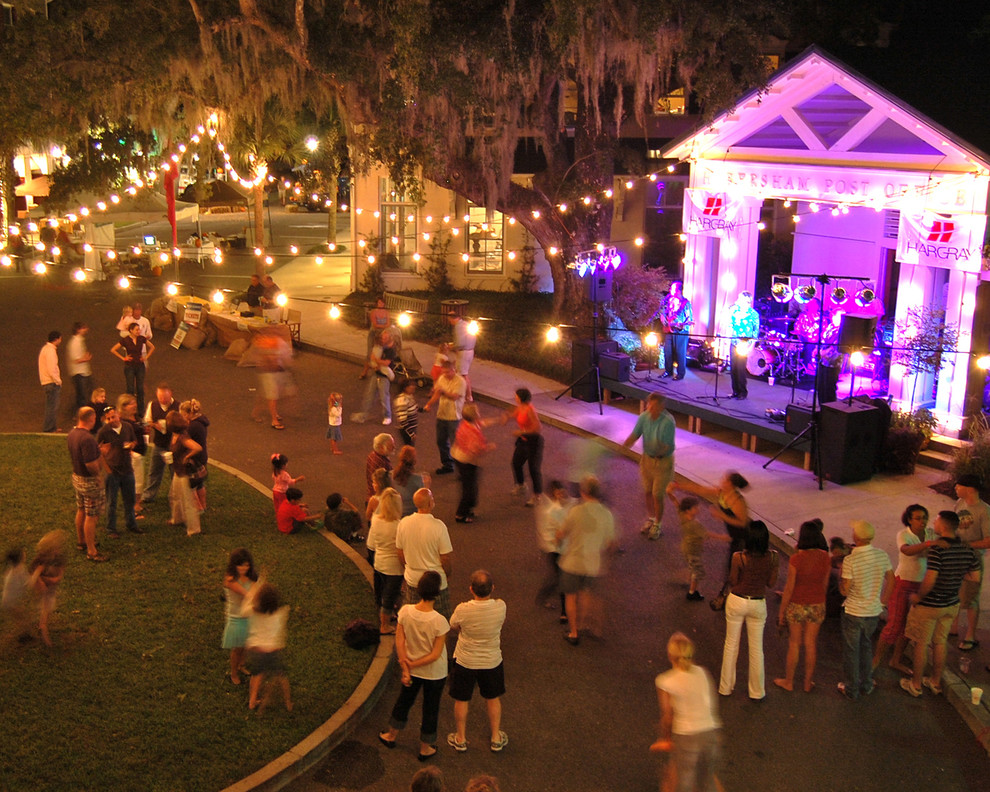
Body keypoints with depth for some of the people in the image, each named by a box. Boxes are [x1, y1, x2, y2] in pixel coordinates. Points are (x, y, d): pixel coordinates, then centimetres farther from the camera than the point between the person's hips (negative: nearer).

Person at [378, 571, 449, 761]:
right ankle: (425, 748, 37)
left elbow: (399, 641, -13)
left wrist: (406, 668, -6)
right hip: (435, 673, -3)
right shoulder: (439, 621, -30)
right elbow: (435, 654, -23)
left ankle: (391, 736, 49)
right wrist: (413, 664, -11)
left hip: (412, 669, 3)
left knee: (404, 701, 28)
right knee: (431, 708, 19)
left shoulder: (405, 611, -21)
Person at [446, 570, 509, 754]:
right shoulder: (500, 607, -22)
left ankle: (461, 739, 35)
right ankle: (496, 738, 36)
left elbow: (453, 626, -6)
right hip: (492, 661, 2)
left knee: (461, 700, 20)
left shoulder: (462, 610, -28)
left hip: (465, 661, -2)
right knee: (493, 699, 24)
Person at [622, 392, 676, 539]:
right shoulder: (644, 417, -10)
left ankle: (657, 526, 23)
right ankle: (650, 519, 40)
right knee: (648, 492, 18)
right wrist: (623, 448, -20)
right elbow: (634, 435, -5)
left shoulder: (668, 421, -25)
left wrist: (660, 450, -43)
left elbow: (668, 446, -24)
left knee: (657, 495, 3)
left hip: (663, 461, -5)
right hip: (647, 459, 5)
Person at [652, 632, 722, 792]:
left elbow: (667, 716, -5)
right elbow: (714, 706, 4)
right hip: (712, 733, 4)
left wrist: (664, 739, 12)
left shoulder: (665, 681, -10)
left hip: (686, 738, -3)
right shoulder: (703, 673, 1)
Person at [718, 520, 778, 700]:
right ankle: (757, 691, 26)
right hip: (758, 604, 2)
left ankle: (726, 687, 27)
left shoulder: (739, 558, -21)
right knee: (756, 648, 15)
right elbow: (771, 583, -3)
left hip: (737, 601, -1)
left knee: (731, 644, 15)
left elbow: (732, 582, -11)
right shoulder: (772, 557, -14)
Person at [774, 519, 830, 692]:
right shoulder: (825, 557, -11)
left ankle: (789, 681, 26)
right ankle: (808, 683, 28)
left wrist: (782, 610, -3)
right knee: (811, 644, 16)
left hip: (797, 606, -3)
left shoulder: (796, 559, -22)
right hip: (817, 605, 3)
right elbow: (825, 584, 2)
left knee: (794, 644, 13)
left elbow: (789, 588, -15)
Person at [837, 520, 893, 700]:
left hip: (854, 611, -5)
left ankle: (851, 690, 23)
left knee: (851, 651, 12)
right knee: (866, 646, 25)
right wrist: (882, 600, 15)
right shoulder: (882, 555, -7)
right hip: (874, 611, 5)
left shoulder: (850, 560, -24)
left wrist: (840, 573, -2)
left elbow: (845, 590, -18)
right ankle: (866, 685, 34)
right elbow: (890, 580, 4)